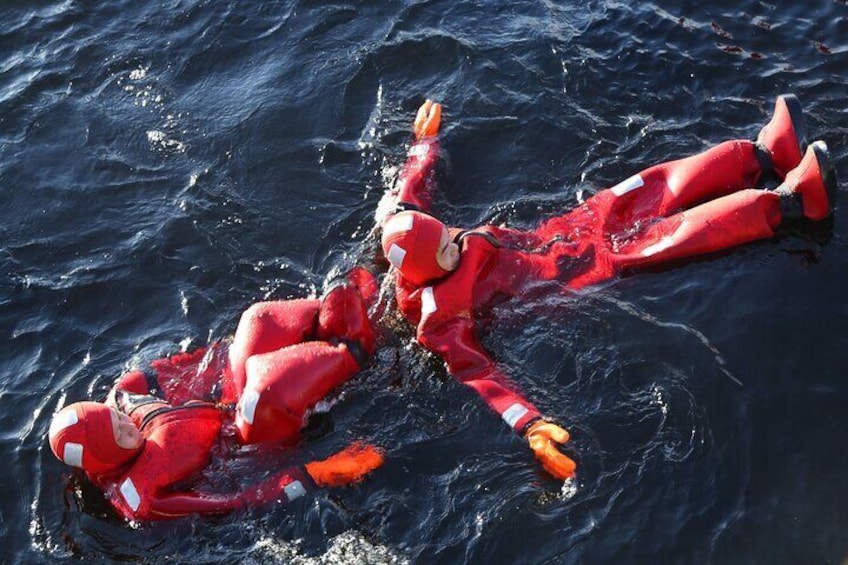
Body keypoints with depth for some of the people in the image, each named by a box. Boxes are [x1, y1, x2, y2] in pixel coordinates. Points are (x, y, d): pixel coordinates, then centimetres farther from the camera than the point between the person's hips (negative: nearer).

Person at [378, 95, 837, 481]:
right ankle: (789, 201, -4)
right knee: (675, 233, -14)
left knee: (659, 187, 2)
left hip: (552, 235, 8)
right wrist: (531, 426, -48)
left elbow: (409, 192, 9)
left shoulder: (407, 236, -10)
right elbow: (477, 373, -35)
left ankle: (764, 153, 14)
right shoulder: (440, 320, -29)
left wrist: (425, 139, 24)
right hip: (564, 275, -7)